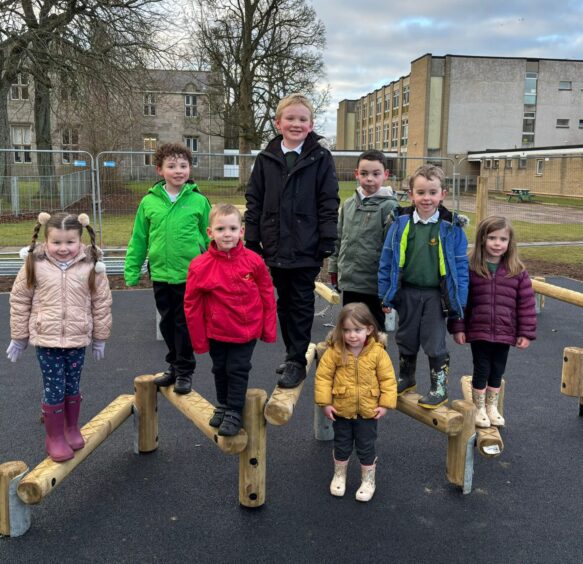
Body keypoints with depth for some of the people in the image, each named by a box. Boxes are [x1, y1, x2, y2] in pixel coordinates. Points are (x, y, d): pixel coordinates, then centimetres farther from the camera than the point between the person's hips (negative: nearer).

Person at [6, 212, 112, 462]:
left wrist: (100, 338, 6)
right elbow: (19, 301, 2)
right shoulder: (34, 265, -7)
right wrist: (18, 338, 6)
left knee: (72, 387, 14)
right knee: (53, 389, 3)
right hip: (46, 339, -1)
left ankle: (72, 429, 35)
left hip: (78, 339, 1)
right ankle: (54, 437, 20)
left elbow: (102, 303, 1)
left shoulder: (91, 266, -8)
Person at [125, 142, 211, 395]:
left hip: (190, 274, -3)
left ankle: (185, 371, 20)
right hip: (160, 273, 3)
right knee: (167, 322, 16)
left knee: (185, 323, 6)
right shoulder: (149, 202, 0)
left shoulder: (198, 201, -5)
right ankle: (174, 364, 34)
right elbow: (138, 239, 5)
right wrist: (132, 270, 3)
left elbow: (209, 237, 0)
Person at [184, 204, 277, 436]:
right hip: (216, 332, 2)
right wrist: (199, 339, -2)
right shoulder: (200, 266, -16)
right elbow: (192, 304, -7)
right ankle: (222, 406, 40)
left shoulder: (253, 261, -14)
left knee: (238, 370, 4)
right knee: (220, 370, 18)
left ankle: (234, 413, 21)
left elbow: (267, 295, -3)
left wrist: (268, 329, 1)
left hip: (246, 330, -1)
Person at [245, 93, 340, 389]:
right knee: (284, 303, 14)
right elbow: (254, 200, 7)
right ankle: (292, 354, 28)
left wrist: (327, 241, -9)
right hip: (276, 246, 4)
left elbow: (329, 202, -4)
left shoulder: (320, 157, -2)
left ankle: (296, 361, 12)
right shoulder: (266, 158, 6)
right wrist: (252, 240, 2)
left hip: (306, 247, -4)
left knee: (301, 305, 3)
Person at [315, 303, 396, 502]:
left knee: (366, 448, 13)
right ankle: (339, 476, 41)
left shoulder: (378, 352, -15)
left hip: (368, 411, 0)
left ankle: (368, 481, 33)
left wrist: (385, 404, -10)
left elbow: (388, 379, -7)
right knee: (342, 446, 19)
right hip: (341, 409, 1)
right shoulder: (334, 351, -16)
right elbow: (323, 376, -10)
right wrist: (325, 403, -11)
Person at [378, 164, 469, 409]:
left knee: (434, 342, 6)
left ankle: (440, 387, 22)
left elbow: (461, 265, -5)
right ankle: (406, 378, 39)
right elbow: (387, 260, 0)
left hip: (435, 295, -3)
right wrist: (385, 295, 0)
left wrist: (460, 301, -6)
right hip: (406, 293, 3)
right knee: (406, 339, 18)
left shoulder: (451, 227, -9)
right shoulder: (401, 224, -5)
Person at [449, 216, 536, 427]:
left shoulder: (517, 272, -3)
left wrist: (526, 333, -1)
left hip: (505, 334, 2)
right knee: (481, 370, 8)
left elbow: (526, 304, 0)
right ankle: (479, 409, 26)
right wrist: (457, 328, -6)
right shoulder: (470, 269, -8)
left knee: (497, 371, 16)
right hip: (478, 332, -2)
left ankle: (492, 407, 34)